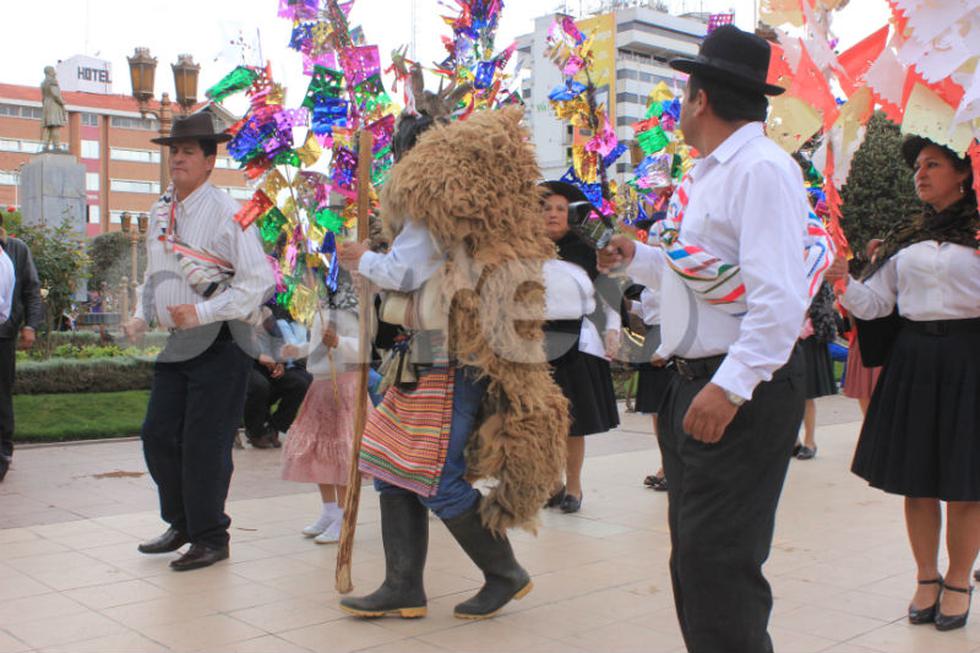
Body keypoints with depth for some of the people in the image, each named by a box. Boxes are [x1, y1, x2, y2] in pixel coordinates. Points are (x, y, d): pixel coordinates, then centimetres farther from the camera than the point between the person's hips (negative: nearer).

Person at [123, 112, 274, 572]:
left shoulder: (227, 213, -11)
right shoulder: (160, 213, 12)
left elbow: (258, 280, -17)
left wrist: (201, 313, -22)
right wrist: (141, 317, 6)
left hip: (218, 344, -7)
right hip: (175, 344, 7)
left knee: (205, 444, -3)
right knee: (158, 436, 9)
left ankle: (210, 538, 14)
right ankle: (181, 524, 29)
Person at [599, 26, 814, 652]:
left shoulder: (763, 170, -15)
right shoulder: (708, 174, 15)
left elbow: (780, 296, -24)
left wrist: (730, 387, -29)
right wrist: (639, 258, 18)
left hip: (744, 390, -10)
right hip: (693, 385, 10)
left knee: (717, 561, -7)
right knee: (693, 556, 17)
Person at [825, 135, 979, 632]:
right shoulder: (906, 239, 12)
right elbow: (876, 304, 10)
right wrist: (845, 284, -7)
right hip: (912, 357, 4)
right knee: (915, 478, 9)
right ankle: (927, 577, 25)